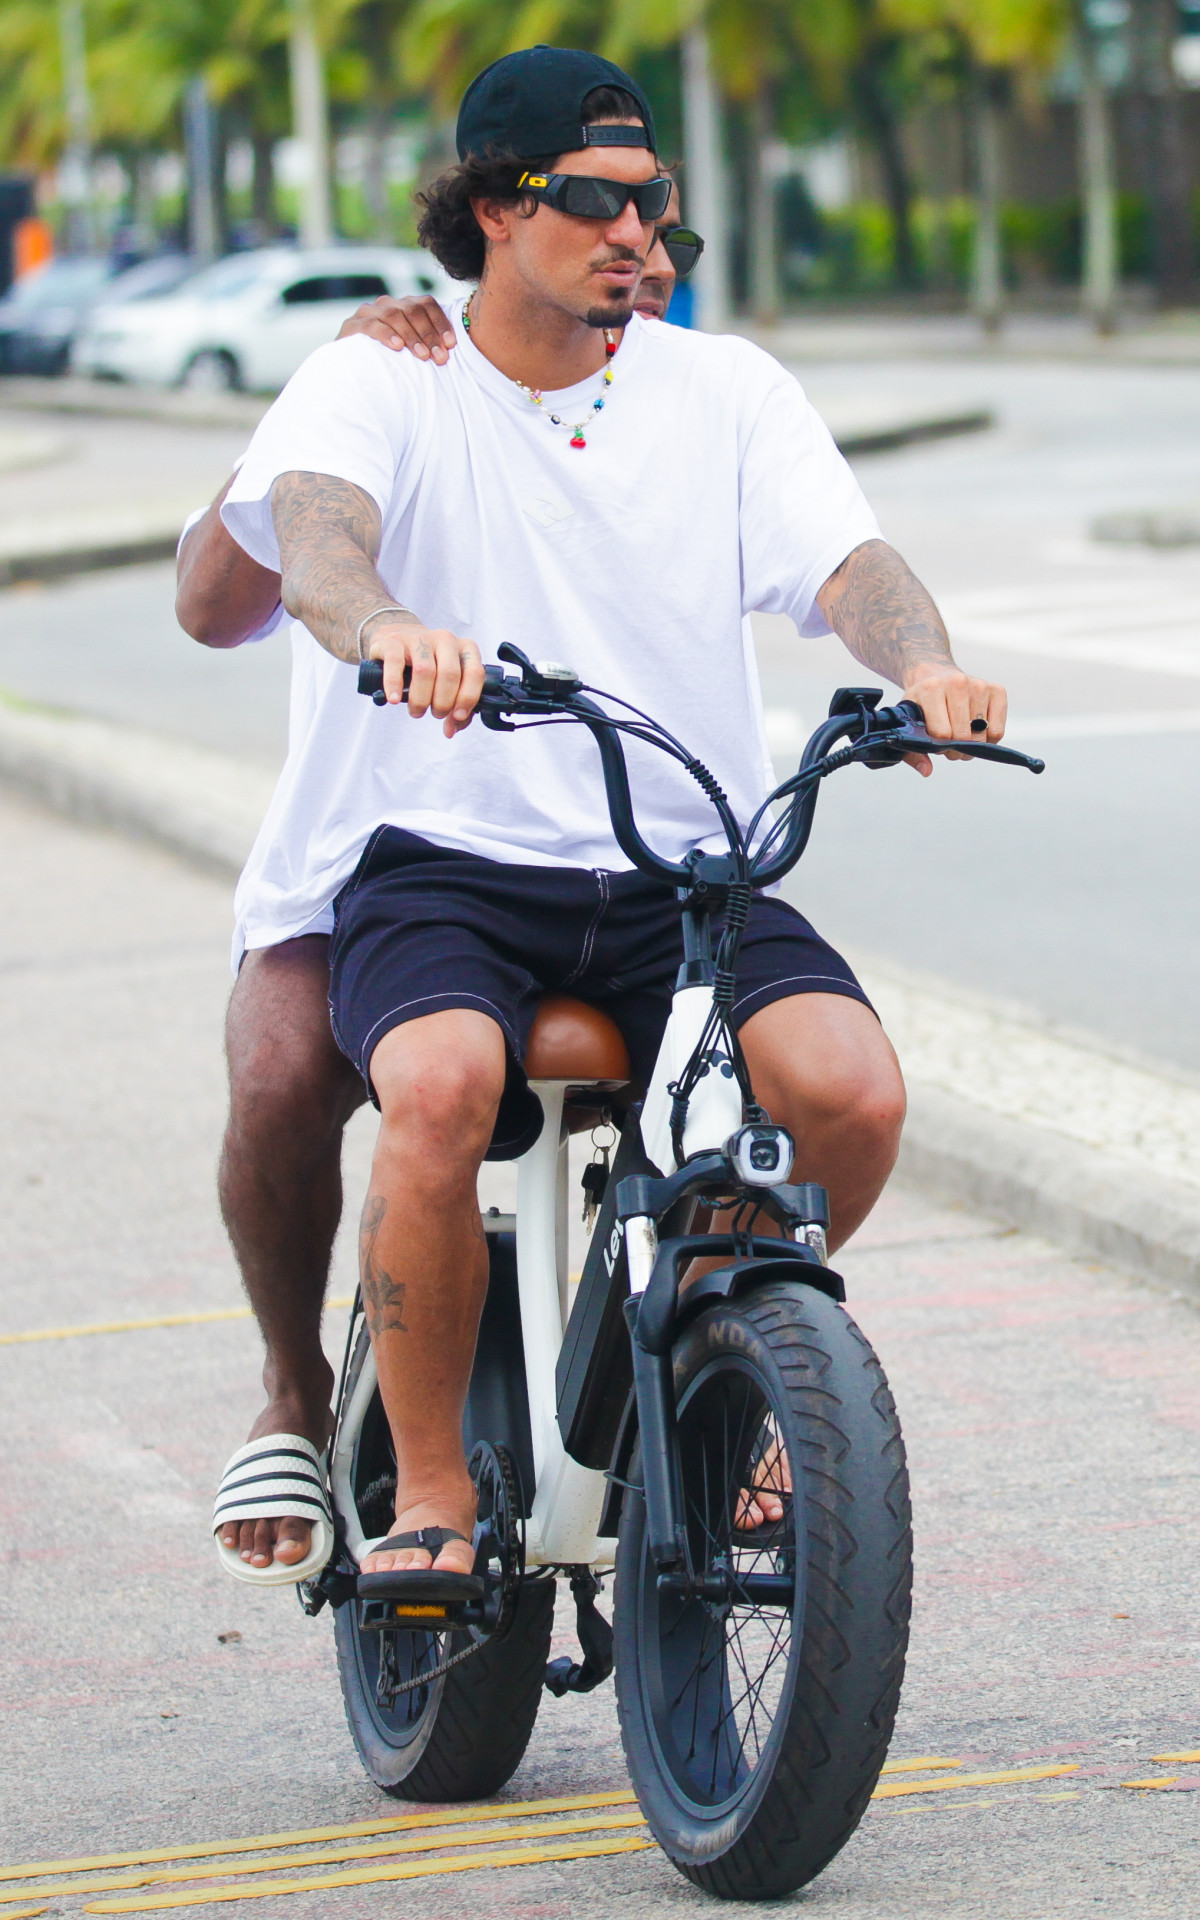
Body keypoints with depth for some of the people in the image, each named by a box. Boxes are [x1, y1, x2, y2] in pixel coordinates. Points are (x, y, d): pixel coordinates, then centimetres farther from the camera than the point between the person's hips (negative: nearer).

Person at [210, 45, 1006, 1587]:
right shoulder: (376, 384, 1)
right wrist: (391, 630, -46)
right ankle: (430, 1487, -16)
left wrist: (922, 664, -30)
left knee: (850, 1089, -24)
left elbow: (842, 558, -5)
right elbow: (311, 526, -21)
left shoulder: (726, 391, 10)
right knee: (440, 1088, -35)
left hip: (679, 875, 3)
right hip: (438, 863, -3)